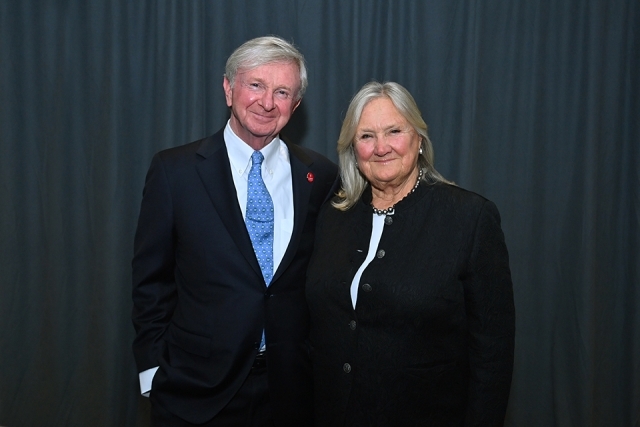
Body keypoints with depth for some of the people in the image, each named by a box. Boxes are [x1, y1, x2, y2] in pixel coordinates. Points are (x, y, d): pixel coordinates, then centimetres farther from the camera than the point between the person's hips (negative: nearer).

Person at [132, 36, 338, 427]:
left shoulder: (321, 177, -2)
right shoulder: (175, 170, -6)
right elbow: (152, 280, -2)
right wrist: (154, 368, -4)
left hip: (292, 389, 2)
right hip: (197, 388, -1)